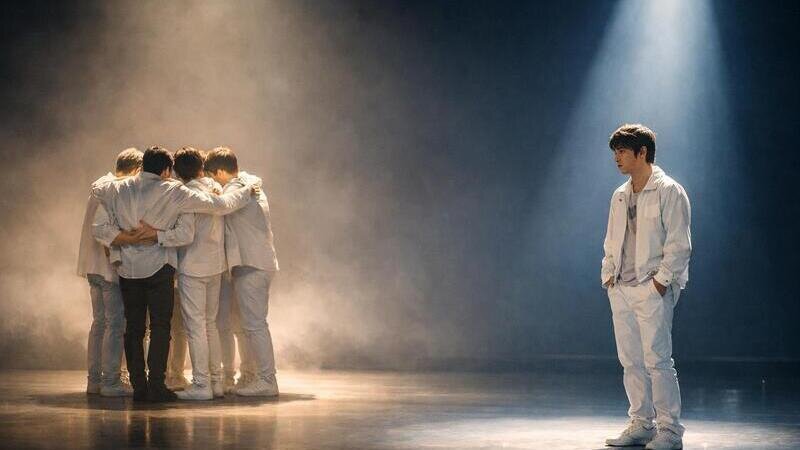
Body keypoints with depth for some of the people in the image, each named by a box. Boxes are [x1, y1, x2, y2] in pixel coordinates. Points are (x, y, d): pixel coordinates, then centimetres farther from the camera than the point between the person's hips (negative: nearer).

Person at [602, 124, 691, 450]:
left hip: (652, 289, -7)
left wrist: (661, 281, -14)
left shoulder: (669, 191, -5)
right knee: (631, 361, 8)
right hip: (621, 290, 7)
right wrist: (608, 275, 10)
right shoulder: (620, 196, 17)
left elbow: (679, 244, -10)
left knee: (657, 360, -8)